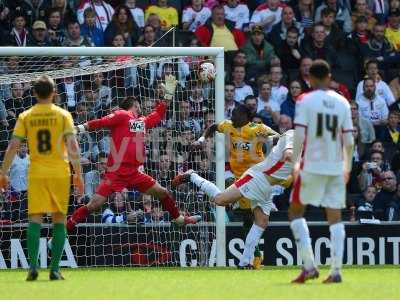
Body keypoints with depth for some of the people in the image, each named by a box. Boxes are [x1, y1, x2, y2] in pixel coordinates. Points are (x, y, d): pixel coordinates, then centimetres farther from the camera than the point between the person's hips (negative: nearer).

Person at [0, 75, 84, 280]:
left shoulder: (25, 117, 3)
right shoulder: (63, 115, 0)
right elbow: (72, 145, -7)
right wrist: (78, 173, -4)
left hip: (36, 173, 0)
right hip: (60, 173, 0)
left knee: (35, 219, -1)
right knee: (59, 221, 8)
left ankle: (33, 266, -15)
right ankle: (55, 269, 3)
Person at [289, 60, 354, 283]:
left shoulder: (306, 101, -5)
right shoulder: (342, 103, 5)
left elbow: (300, 136, -12)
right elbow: (349, 140, 4)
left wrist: (295, 163, -5)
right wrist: (348, 167, 15)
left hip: (311, 166, -3)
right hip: (336, 167, 3)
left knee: (296, 211, 9)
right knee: (335, 217, 7)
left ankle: (309, 266, -3)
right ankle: (336, 271, 0)